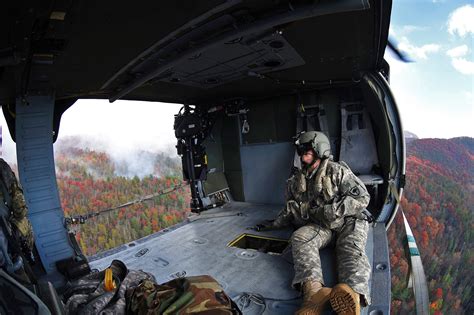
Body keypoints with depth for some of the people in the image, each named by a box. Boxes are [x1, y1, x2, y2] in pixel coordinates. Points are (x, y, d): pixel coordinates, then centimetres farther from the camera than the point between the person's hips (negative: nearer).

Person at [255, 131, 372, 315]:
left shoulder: (336, 170, -5)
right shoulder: (297, 179, 11)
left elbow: (362, 197, -10)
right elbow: (291, 208, 24)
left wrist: (333, 210, -20)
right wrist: (274, 224, 18)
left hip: (348, 221, -2)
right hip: (320, 225, 3)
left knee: (351, 249, -33)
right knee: (299, 237, -27)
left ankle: (352, 294, -60)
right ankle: (313, 291, -50)